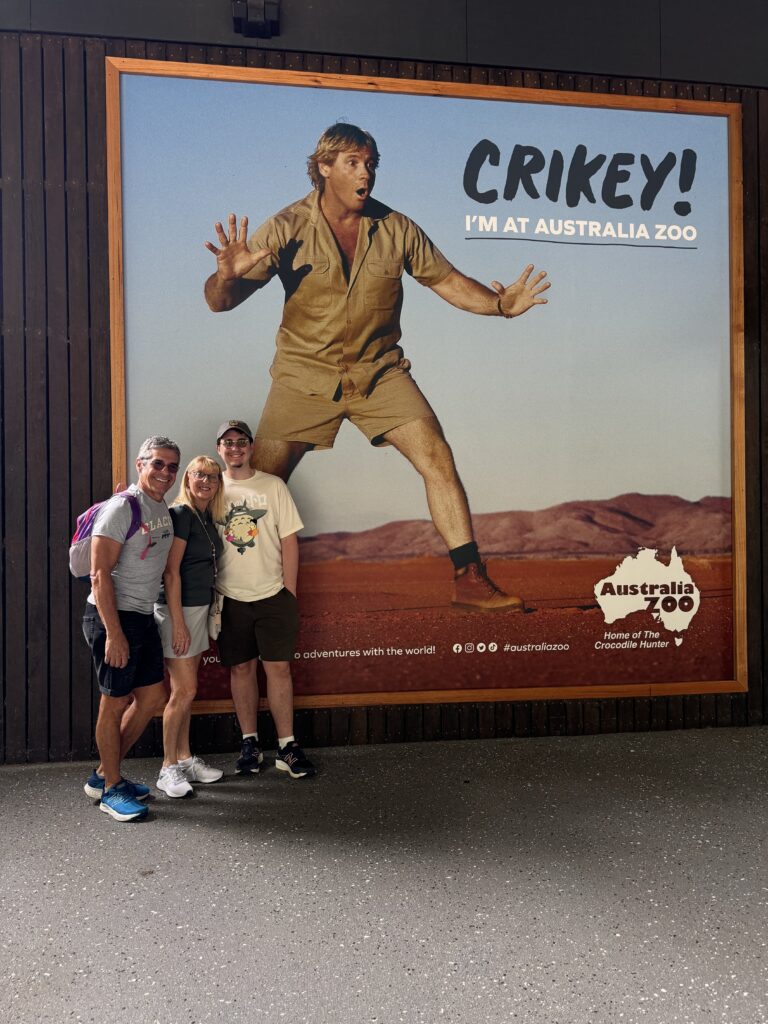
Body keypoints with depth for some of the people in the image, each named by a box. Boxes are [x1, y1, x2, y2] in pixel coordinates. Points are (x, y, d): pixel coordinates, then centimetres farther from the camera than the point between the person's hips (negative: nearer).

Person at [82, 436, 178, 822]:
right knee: (115, 702, 2)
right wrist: (114, 633, -22)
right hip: (112, 616, -9)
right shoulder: (122, 507, -15)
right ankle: (111, 789, 18)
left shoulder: (163, 508, 11)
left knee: (152, 699, 13)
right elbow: (99, 573, -19)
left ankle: (103, 775, 27)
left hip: (143, 616, 9)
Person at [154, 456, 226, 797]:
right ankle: (168, 768, 7)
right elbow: (171, 572, -17)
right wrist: (178, 623, -20)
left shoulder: (208, 519, 12)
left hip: (200, 608, 8)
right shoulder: (181, 514, -12)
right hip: (178, 609, -8)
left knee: (187, 689, 13)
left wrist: (207, 616, 11)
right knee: (184, 690, -5)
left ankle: (185, 759, 22)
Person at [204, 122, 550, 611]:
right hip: (306, 376, -2)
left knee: (438, 460, -11)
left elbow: (448, 280, 7)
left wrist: (501, 304, -11)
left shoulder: (396, 229, -1)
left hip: (380, 373, 2)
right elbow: (220, 301, -11)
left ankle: (471, 579, -2)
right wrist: (229, 275, -35)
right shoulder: (288, 228, -8)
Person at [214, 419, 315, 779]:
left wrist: (289, 590, -3)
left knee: (278, 667, 0)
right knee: (241, 668, 7)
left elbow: (289, 541, 2)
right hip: (229, 597, 1)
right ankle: (250, 743, 19)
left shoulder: (273, 486, 1)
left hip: (272, 594, -1)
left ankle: (287, 746, 8)